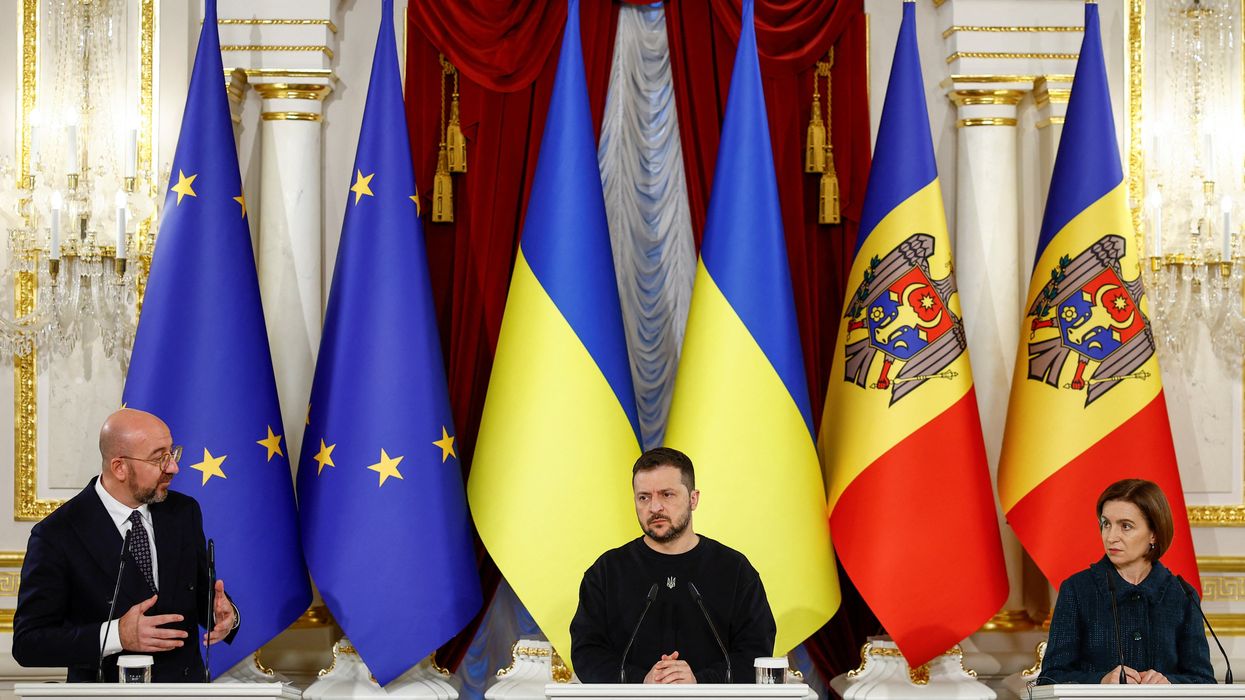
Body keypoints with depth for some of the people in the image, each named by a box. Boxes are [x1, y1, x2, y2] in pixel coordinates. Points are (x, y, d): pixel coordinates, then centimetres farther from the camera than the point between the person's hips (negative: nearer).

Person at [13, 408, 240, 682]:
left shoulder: (184, 512, 5)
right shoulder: (57, 536, -9)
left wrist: (226, 614, -8)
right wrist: (116, 635, -22)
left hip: (188, 683, 5)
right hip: (107, 686, -5)